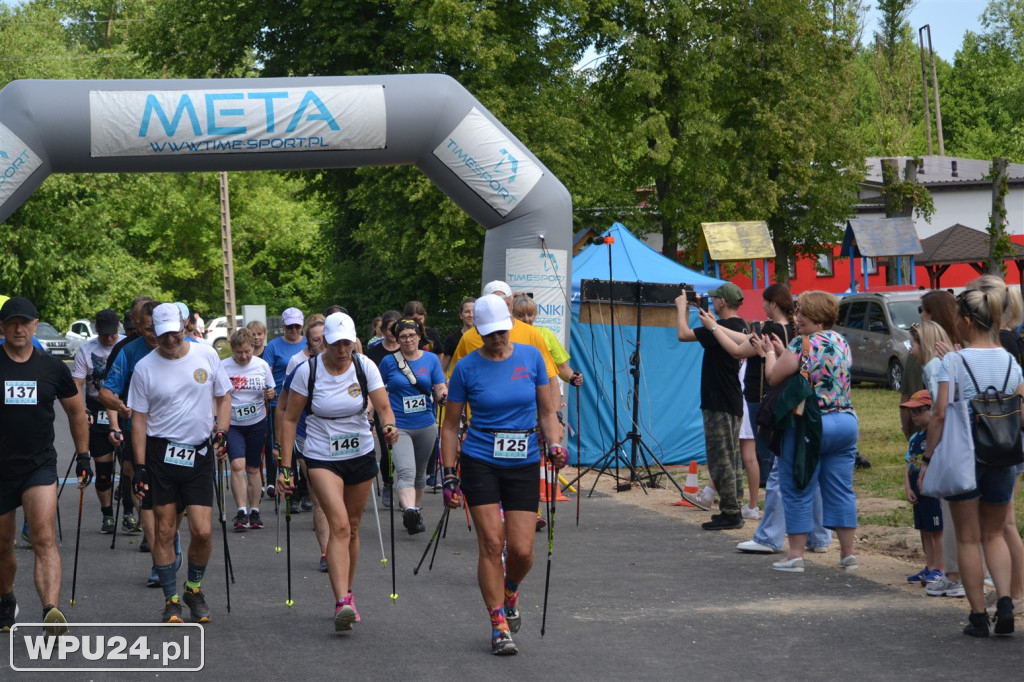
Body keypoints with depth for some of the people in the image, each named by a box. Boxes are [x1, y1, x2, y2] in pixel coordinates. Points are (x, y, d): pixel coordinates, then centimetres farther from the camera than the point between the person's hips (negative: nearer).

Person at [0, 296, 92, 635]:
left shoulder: (52, 367, 3)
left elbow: (76, 410, 17)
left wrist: (83, 456, 16)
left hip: (39, 466, -1)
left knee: (44, 539, -17)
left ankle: (51, 613, -30)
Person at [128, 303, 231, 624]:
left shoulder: (206, 355, 2)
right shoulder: (145, 367, -2)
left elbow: (223, 398, 14)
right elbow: (139, 419, 1)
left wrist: (222, 433, -3)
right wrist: (139, 468, -3)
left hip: (200, 454, 1)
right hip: (161, 453, -1)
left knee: (202, 531, -5)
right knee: (164, 531, 1)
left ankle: (194, 588, 20)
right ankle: (171, 600, 13)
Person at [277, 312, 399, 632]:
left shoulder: (364, 367, -7)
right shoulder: (307, 371, -12)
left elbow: (383, 407, -13)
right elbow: (290, 419, -5)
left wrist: (389, 426, -37)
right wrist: (285, 466, -8)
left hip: (361, 455, 3)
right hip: (322, 458, -3)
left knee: (352, 528, 12)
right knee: (339, 525, -20)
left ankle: (347, 593, 29)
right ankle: (342, 603, -29)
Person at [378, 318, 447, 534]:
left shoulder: (431, 359, 3)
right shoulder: (389, 361, -1)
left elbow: (440, 389, 0)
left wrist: (443, 396, -23)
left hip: (426, 425, 3)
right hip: (399, 426, -3)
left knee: (420, 473, 18)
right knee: (406, 472, -22)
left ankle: (417, 510, 35)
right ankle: (408, 511, -40)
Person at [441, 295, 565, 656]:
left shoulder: (531, 357, 2)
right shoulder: (467, 367, -2)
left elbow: (547, 411, 9)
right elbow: (450, 425, 4)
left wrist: (555, 444, -9)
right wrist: (449, 475, 0)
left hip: (524, 464, 2)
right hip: (480, 463, -2)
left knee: (522, 550, -3)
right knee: (491, 544, -9)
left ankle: (509, 593, 31)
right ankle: (499, 626, 0)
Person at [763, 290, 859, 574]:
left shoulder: (802, 344, -13)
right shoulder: (841, 342, 10)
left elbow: (774, 377, -10)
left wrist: (771, 353, 8)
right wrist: (783, 351, 20)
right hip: (846, 421, 7)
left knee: (798, 491, 2)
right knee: (841, 489, 11)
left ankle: (795, 555, 3)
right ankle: (848, 553, 13)